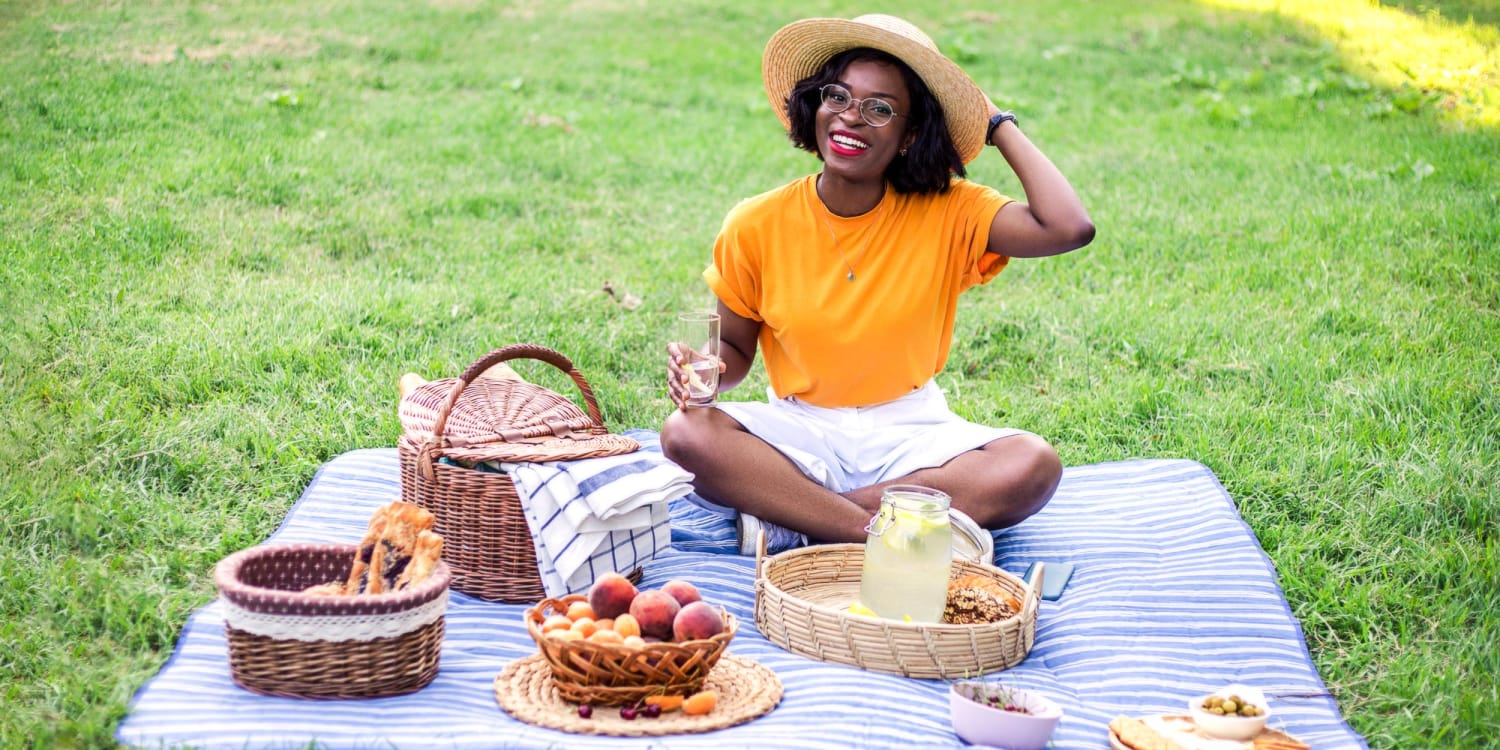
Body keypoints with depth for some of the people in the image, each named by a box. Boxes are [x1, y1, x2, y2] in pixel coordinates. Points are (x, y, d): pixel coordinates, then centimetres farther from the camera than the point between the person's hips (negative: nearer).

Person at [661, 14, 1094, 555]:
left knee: (1033, 466, -29)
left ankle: (787, 513, -25)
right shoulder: (755, 227, -4)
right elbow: (735, 348, 6)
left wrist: (999, 125, -10)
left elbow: (1069, 228, -21)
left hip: (909, 436, 0)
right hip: (798, 431, 0)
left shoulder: (946, 215, -7)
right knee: (687, 434, -30)